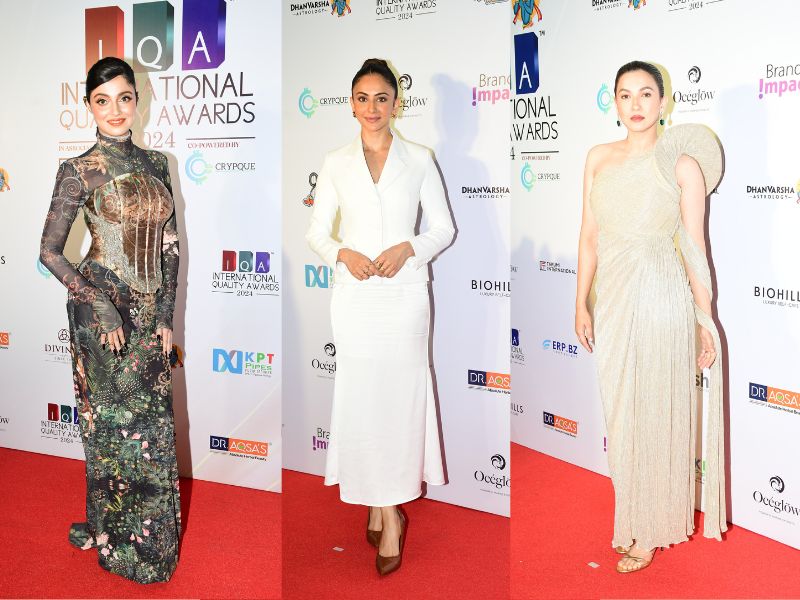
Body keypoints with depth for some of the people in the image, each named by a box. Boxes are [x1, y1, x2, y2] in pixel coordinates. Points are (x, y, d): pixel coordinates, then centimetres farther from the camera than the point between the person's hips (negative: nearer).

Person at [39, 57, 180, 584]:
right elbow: (50, 250, -6)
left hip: (151, 312, 5)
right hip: (102, 313, -5)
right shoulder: (80, 170, -6)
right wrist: (97, 303, -16)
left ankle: (152, 533, 27)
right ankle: (118, 539, 21)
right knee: (116, 421, 3)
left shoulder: (156, 164, 8)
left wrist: (166, 315, 2)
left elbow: (170, 245, 8)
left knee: (154, 422, 10)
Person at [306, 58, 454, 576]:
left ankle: (384, 508, 12)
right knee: (362, 397, 2)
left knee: (399, 395, 0)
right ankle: (386, 511, 15)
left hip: (405, 292, -1)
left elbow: (445, 228, 5)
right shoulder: (337, 163, 7)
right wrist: (342, 254, -11)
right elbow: (316, 232, 9)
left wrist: (408, 248, -13)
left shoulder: (419, 160, 3)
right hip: (355, 294, 1)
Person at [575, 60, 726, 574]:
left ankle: (650, 530, 21)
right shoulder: (600, 158, 7)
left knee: (654, 414, 4)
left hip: (661, 299, -4)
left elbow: (695, 248, -5)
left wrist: (706, 322, -5)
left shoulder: (683, 164, -5)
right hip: (613, 299, 4)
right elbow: (590, 236, 9)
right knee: (620, 413, 13)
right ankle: (630, 516, 31)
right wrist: (582, 303, 7)